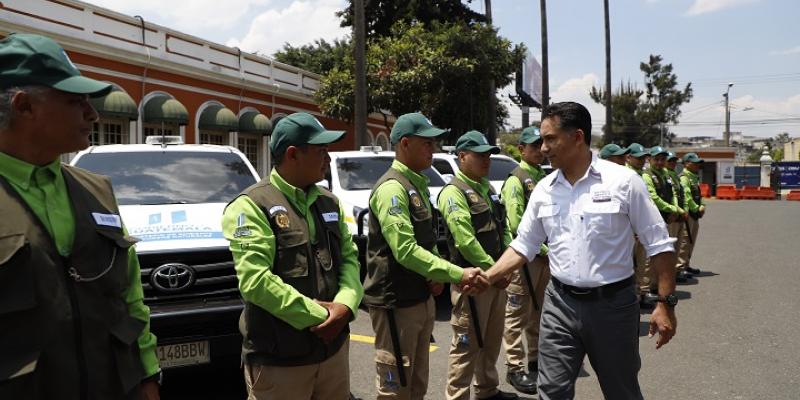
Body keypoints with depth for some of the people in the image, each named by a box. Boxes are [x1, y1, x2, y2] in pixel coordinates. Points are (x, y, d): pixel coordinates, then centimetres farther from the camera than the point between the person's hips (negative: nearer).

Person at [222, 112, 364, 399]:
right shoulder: (252, 206, -11)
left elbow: (349, 257, 9)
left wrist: (345, 304, -11)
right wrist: (318, 316, -18)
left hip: (334, 347, 7)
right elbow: (254, 280, -21)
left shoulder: (329, 202, 11)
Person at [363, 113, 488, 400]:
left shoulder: (418, 184, 12)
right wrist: (459, 275, -27)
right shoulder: (392, 188, -18)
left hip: (421, 299, 9)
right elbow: (405, 250, -27)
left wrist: (436, 275, -1)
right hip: (395, 302, -9)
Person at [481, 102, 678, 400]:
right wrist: (487, 277, -4)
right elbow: (523, 246, 8)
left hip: (612, 304, -3)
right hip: (560, 304, 3)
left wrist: (666, 303, -9)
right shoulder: (543, 190, 3)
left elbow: (659, 244, -6)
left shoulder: (623, 181, -9)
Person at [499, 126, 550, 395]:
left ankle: (536, 361, 30)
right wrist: (544, 249, -14)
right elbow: (516, 224, -17)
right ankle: (515, 369, 8)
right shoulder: (516, 180, -10)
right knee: (517, 313, -1)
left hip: (546, 255, 8)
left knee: (538, 312, 17)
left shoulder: (546, 178, 14)